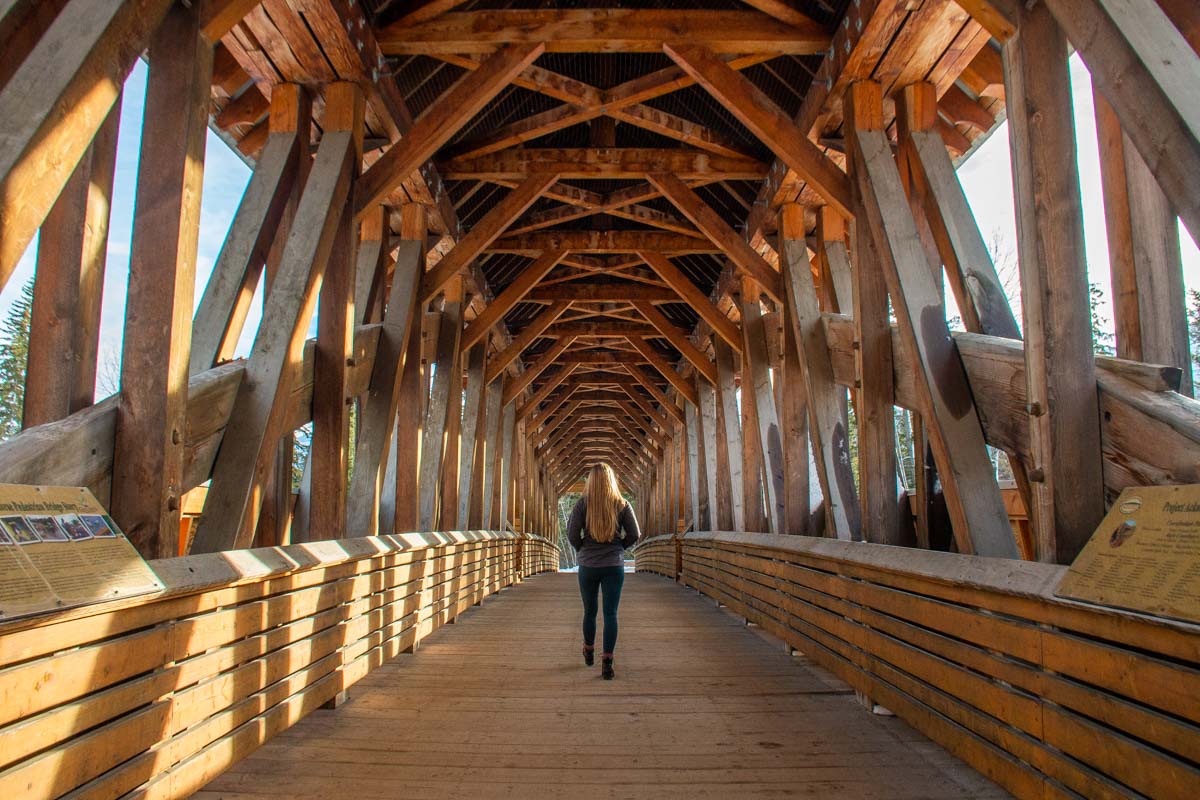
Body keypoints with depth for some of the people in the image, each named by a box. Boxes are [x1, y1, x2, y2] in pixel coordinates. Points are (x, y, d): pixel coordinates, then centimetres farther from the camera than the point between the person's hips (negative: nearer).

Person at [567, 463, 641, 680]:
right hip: (615, 565, 0)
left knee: (589, 611, 16)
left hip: (588, 565, 0)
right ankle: (607, 662, -3)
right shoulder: (622, 504, -3)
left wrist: (582, 549, 10)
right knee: (611, 613, 1)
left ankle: (589, 652, 35)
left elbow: (572, 534, -9)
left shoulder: (582, 504, -6)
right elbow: (634, 534, -2)